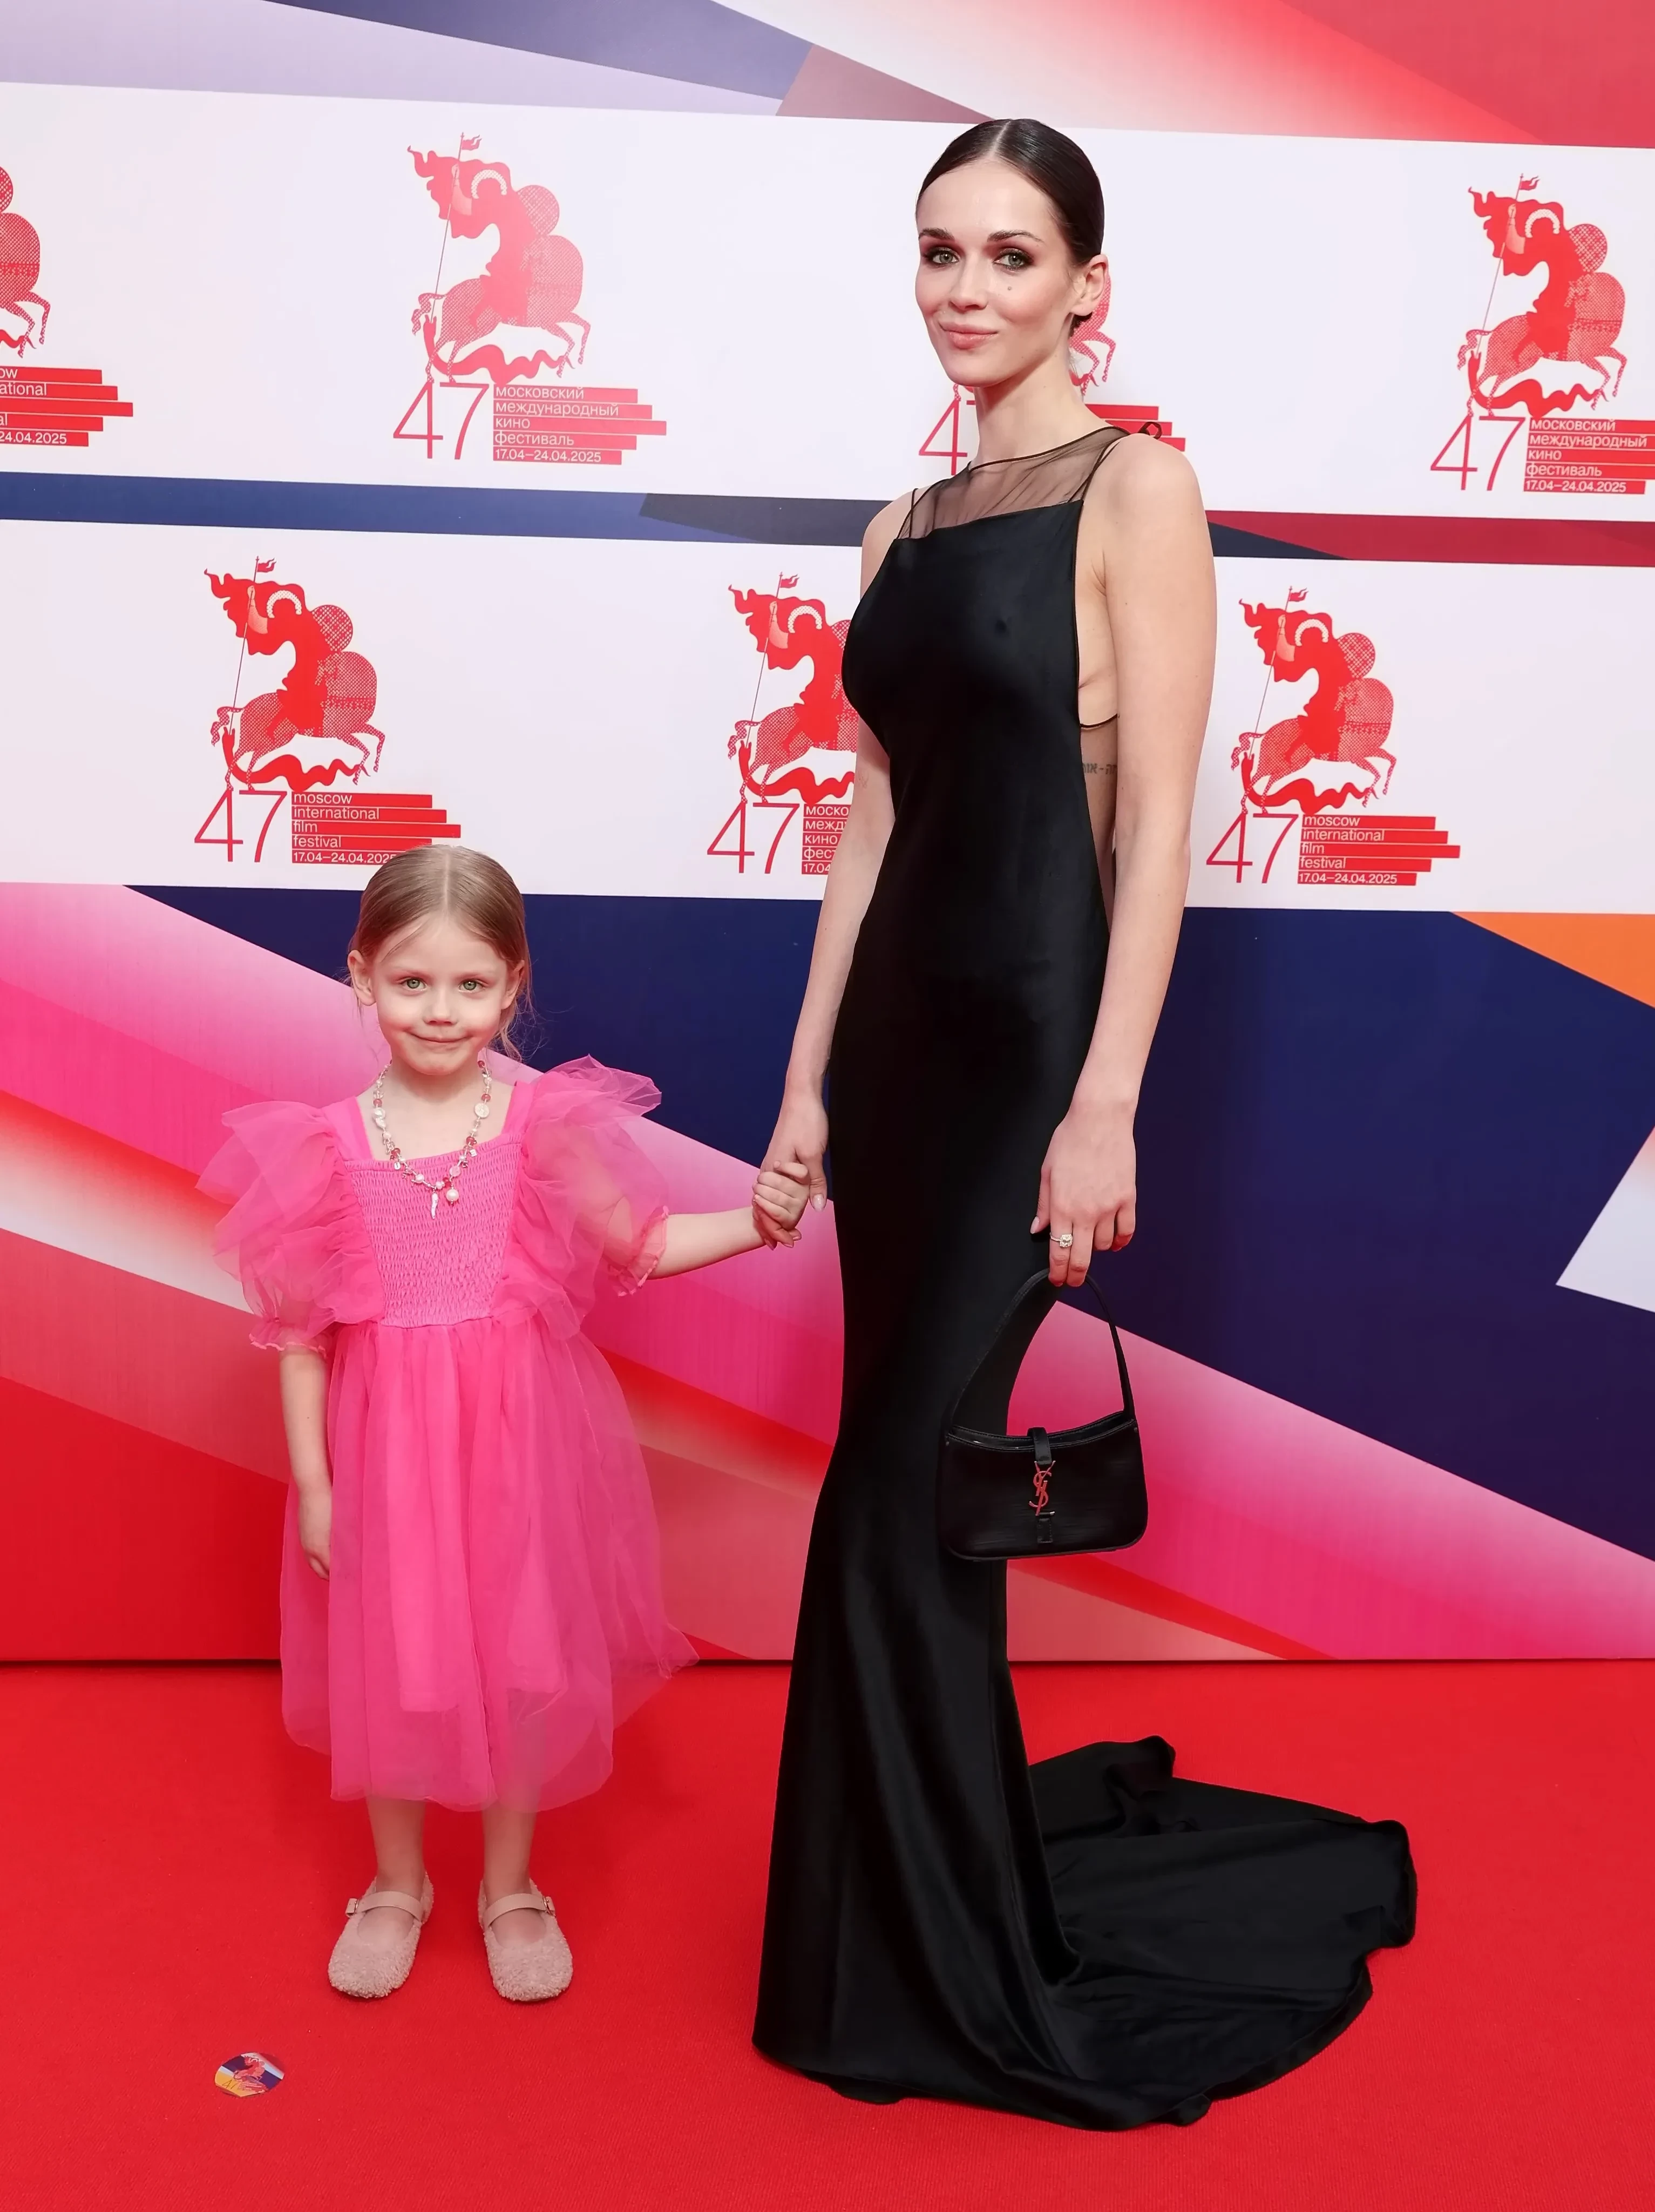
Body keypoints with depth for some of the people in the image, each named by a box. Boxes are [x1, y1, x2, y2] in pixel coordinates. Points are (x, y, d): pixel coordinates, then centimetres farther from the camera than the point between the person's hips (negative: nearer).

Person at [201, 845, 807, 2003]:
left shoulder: (547, 1121, -7)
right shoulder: (328, 1145, -6)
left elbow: (640, 1243, 2)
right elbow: (301, 1330, -1)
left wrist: (756, 1224, -13)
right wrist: (312, 1480, -1)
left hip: (519, 1431, 0)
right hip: (385, 1440, 1)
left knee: (522, 1658, 11)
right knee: (389, 1661, 13)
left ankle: (511, 1887, 35)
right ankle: (396, 1884, 38)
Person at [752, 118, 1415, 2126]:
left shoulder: (1135, 492, -5)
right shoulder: (909, 526, 14)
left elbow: (1157, 826, -12)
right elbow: (876, 813, 14)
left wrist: (1106, 1109, -17)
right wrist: (809, 1075, 11)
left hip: (1028, 1034, -7)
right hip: (899, 1026, 7)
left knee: (892, 1492, -4)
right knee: (922, 1486, 13)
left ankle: (931, 1974, 16)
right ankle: (976, 1868, 32)